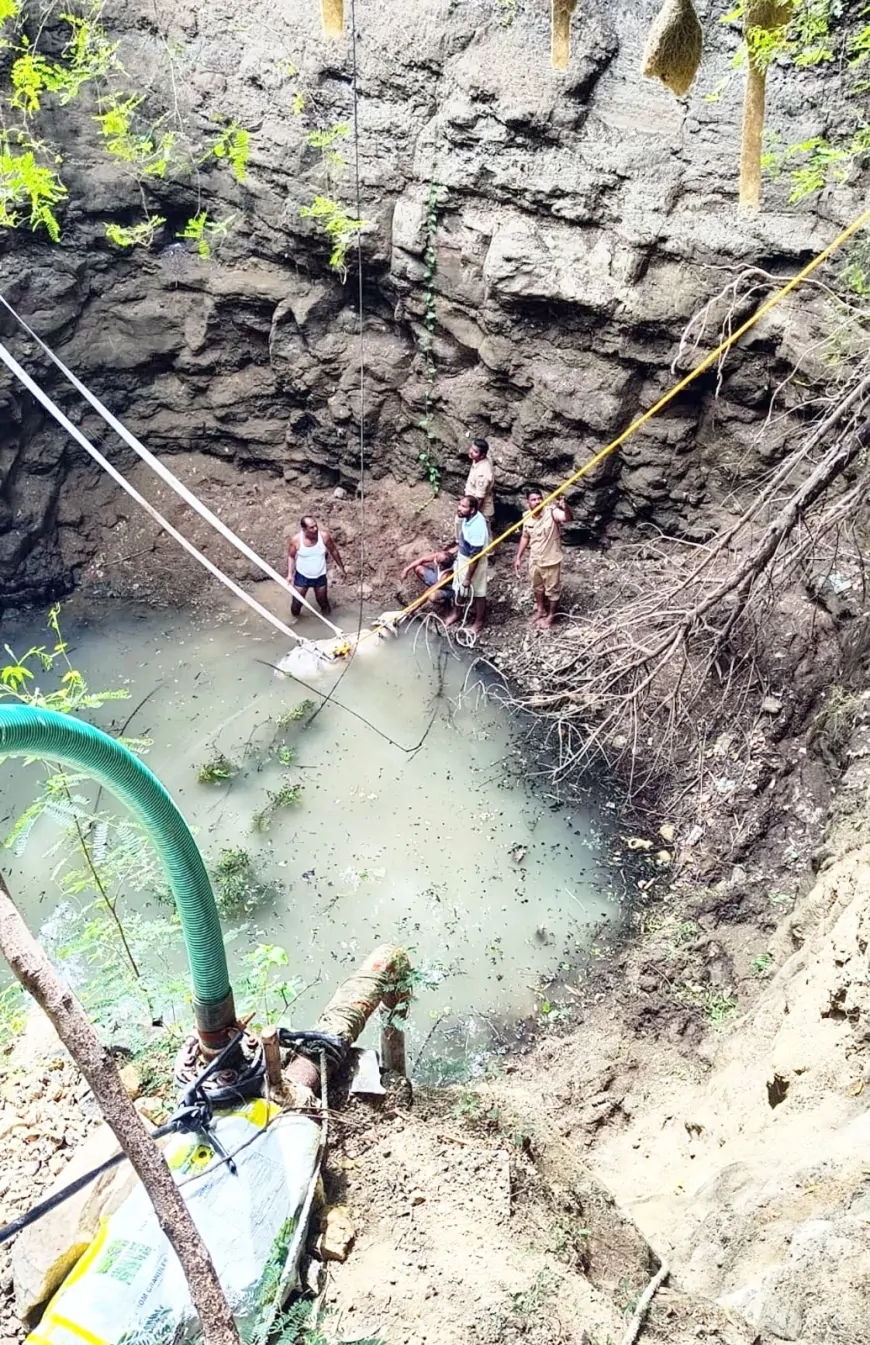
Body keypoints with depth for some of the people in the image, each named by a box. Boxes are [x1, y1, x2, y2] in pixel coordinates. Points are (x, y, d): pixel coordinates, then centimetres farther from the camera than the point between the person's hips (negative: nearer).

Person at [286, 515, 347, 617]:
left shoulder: (324, 536, -20)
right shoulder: (296, 540, -22)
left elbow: (333, 551, -3)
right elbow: (291, 556, -5)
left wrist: (342, 568, 5)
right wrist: (290, 574, -15)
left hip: (320, 576, 1)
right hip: (302, 576, -1)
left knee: (322, 601, 17)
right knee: (297, 601, 9)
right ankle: (295, 617, 44)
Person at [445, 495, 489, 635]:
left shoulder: (477, 528, -36)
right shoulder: (468, 516, -11)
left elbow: (475, 557, -29)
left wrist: (468, 577, -21)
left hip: (473, 562, -8)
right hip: (462, 557, 8)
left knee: (477, 593, 14)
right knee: (458, 588, 25)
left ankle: (479, 622, 34)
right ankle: (457, 613, 48)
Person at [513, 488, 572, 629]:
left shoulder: (551, 512, -22)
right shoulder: (527, 517, -5)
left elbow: (567, 518, -41)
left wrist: (565, 508, -63)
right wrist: (518, 557, 8)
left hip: (551, 560, -5)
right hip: (534, 560, 5)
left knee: (552, 590, 12)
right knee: (537, 587, 25)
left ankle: (551, 616, 31)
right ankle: (541, 610, 48)